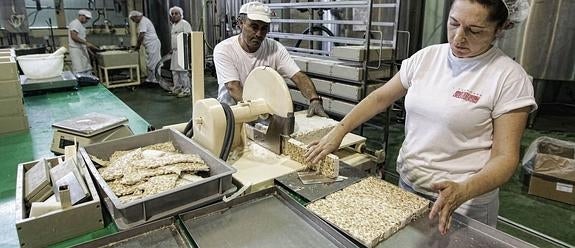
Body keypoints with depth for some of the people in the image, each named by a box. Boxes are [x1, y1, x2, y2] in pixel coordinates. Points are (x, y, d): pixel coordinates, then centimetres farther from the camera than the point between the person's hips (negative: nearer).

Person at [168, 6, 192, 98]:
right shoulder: (173, 25, 20)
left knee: (183, 71, -10)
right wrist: (172, 49, 21)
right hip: (175, 51, 10)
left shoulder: (184, 24, -8)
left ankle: (186, 90, -4)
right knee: (174, 71, 12)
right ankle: (177, 88, 21)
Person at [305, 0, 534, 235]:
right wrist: (339, 130, -8)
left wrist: (463, 191, -32)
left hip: (462, 203, -4)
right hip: (407, 184, 5)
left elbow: (505, 157, -15)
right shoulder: (427, 56, -2)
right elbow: (381, 97, 3)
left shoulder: (509, 77, -14)